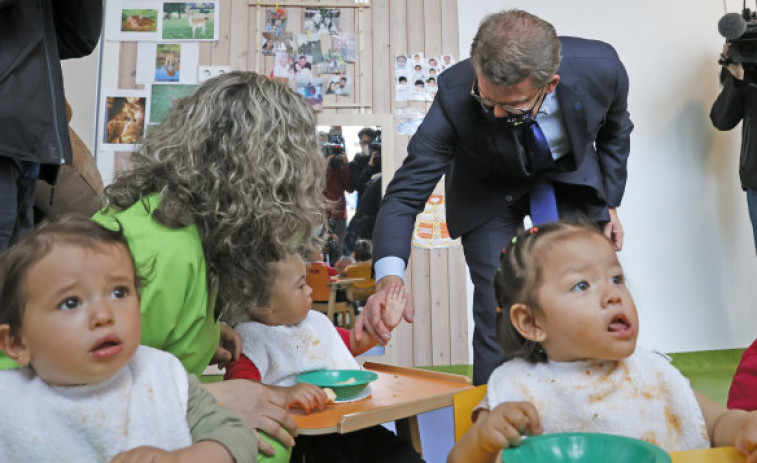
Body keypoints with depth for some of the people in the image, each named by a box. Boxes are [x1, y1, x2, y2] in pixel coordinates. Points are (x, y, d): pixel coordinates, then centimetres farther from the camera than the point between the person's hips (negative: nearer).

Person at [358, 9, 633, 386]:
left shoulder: (601, 69, -28)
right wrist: (389, 279, -48)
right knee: (496, 314, -10)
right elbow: (406, 194, -33)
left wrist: (610, 201, 2)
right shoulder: (455, 95, -35)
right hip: (490, 192, -2)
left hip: (573, 180, 3)